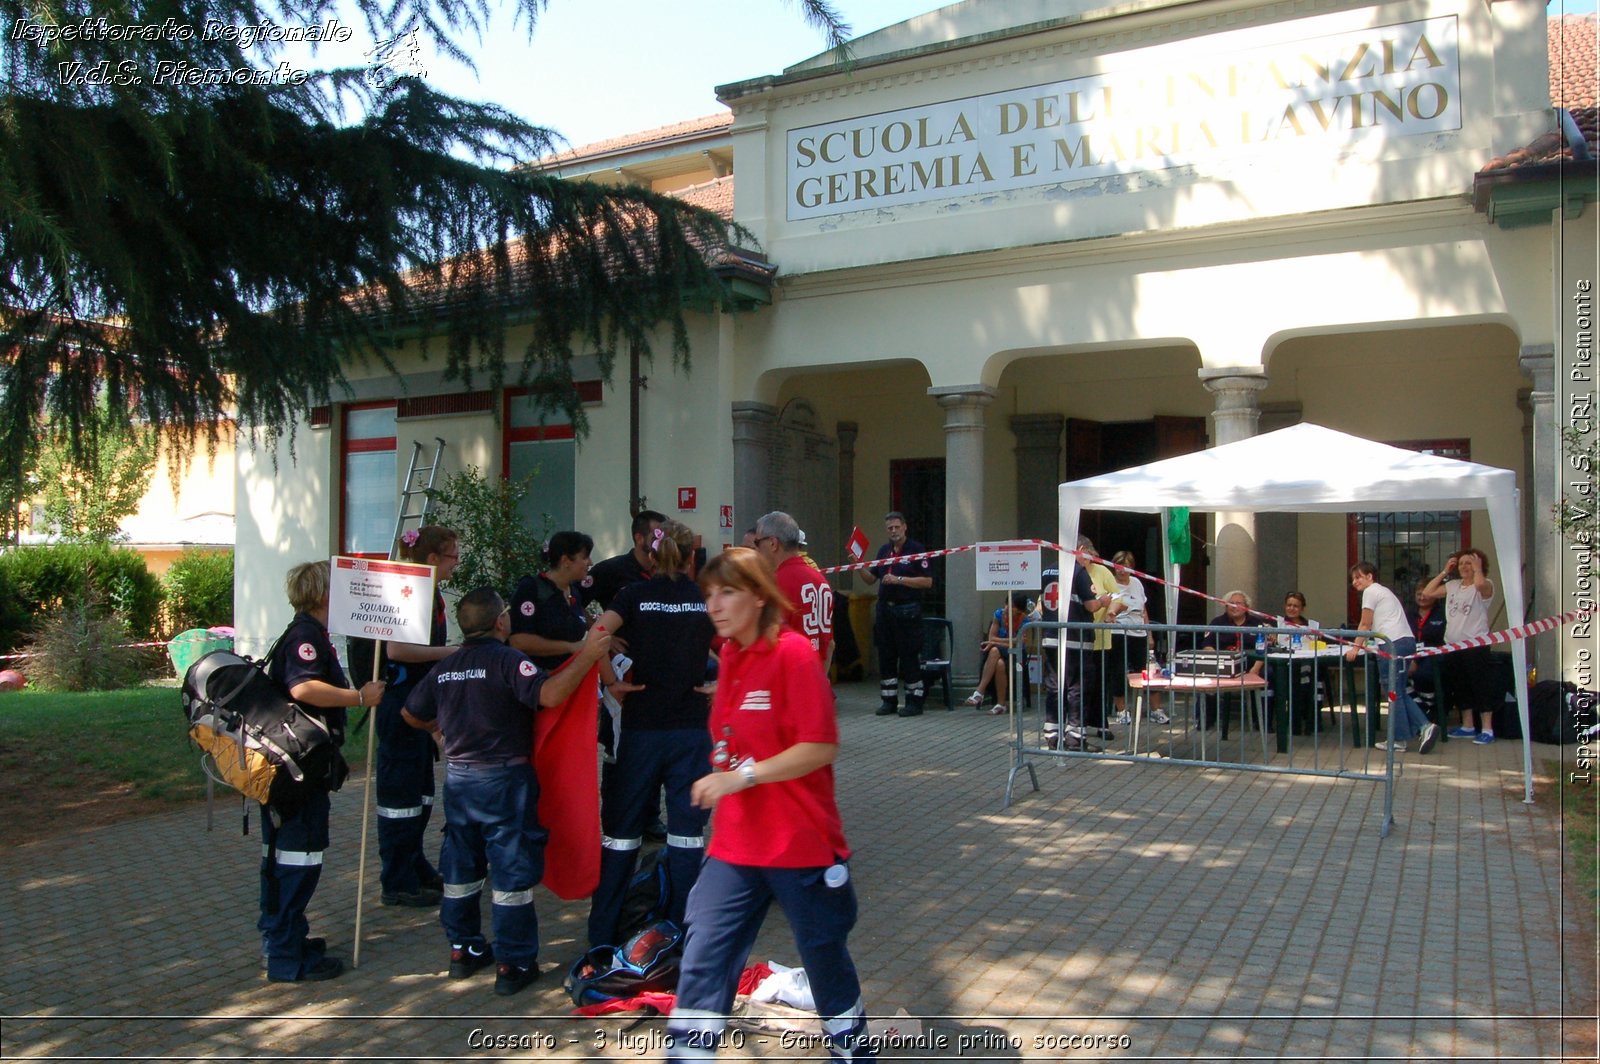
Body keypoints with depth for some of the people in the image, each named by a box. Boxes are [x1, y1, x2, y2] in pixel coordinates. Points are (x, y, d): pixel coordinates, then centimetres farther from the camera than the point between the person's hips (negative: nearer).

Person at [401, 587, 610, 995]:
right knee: (511, 871, 1)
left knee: (461, 869, 18)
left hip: (458, 778, 7)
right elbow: (550, 694, -30)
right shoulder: (507, 661, -16)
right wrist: (587, 656, -24)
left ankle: (463, 949, 30)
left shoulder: (445, 668, 6)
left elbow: (411, 714, 18)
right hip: (504, 779, -6)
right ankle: (513, 963, 6)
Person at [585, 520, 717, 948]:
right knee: (687, 828, 8)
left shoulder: (634, 595, 0)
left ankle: (602, 934, 13)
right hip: (692, 726, 1)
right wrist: (720, 686, 4)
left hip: (641, 726, 0)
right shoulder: (708, 599, 3)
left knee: (622, 830, 9)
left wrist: (612, 683, -6)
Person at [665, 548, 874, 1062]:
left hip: (801, 845, -6)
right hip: (735, 844, 6)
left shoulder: (792, 652, -16)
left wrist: (742, 777, -23)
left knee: (824, 953, 14)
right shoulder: (730, 657, 6)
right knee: (703, 958, 1)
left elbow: (821, 747, -22)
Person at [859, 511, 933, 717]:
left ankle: (914, 702, 5)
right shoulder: (884, 551, 14)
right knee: (885, 656, 8)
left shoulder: (916, 550, -6)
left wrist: (899, 580, -17)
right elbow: (871, 579, 19)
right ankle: (889, 700, 16)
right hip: (885, 608, 6)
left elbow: (928, 581, -13)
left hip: (907, 611, -6)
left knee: (909, 658, -3)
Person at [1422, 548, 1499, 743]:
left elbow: (1480, 583, -30)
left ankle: (1487, 729, 2)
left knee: (1480, 685, -3)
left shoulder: (1486, 585, -6)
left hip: (1475, 645, -7)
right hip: (1453, 645, 7)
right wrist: (1444, 572, 11)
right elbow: (1427, 593, 11)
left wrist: (1477, 568, -12)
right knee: (1459, 687, 13)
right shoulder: (1452, 585, 13)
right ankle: (1467, 726, 24)